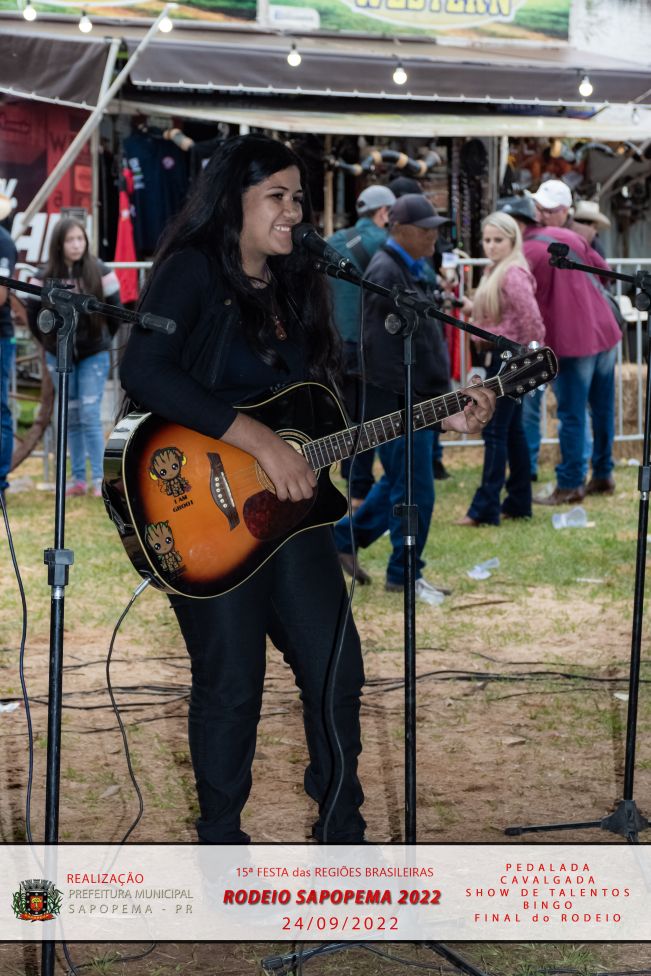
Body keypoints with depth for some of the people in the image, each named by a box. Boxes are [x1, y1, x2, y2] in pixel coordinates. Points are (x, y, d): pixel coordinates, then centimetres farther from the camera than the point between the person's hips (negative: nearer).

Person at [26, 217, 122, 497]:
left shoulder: (101, 273, -7)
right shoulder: (44, 279, -5)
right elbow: (33, 316, 7)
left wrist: (102, 341, 7)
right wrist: (51, 345, 10)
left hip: (94, 355, -2)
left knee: (90, 415, -10)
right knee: (71, 418, 9)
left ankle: (98, 479, -8)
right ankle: (78, 478, 14)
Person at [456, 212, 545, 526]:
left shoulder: (514, 274, -16)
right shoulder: (494, 271, 14)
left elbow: (530, 319, -21)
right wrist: (472, 308, 4)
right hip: (499, 356, 10)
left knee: (495, 431, -10)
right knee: (512, 430, 13)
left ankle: (485, 508, -9)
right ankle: (519, 502, 19)